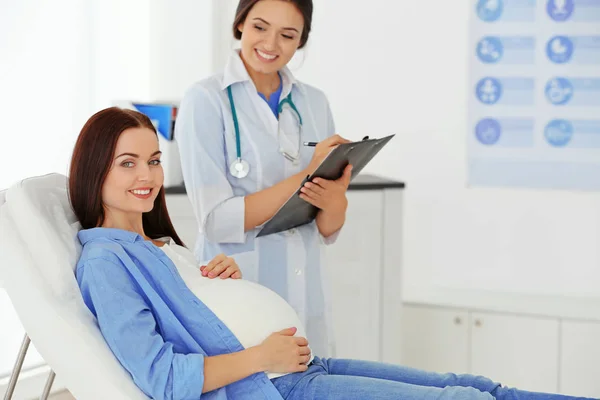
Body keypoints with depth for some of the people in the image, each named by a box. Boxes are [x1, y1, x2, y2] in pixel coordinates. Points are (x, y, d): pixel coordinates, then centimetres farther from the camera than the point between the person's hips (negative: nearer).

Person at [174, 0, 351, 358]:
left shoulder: (315, 103, 7)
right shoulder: (207, 100, -7)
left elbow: (328, 231, 7)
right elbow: (217, 220, -15)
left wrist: (337, 200, -16)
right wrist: (306, 175, -20)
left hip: (308, 300, 5)